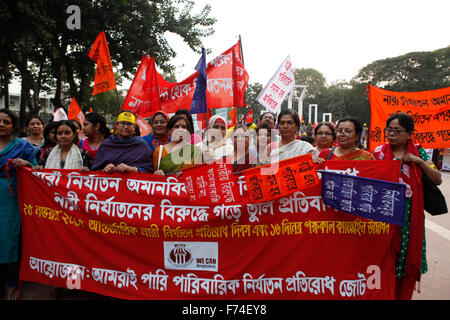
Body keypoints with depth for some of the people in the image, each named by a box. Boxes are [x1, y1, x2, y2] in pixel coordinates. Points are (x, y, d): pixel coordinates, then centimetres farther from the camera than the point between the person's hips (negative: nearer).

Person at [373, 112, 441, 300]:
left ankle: (403, 295, 27)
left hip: (409, 215, 1)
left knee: (407, 255, 8)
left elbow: (438, 180, 0)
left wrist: (419, 161, -11)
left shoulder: (418, 152, 4)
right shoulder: (380, 151, 2)